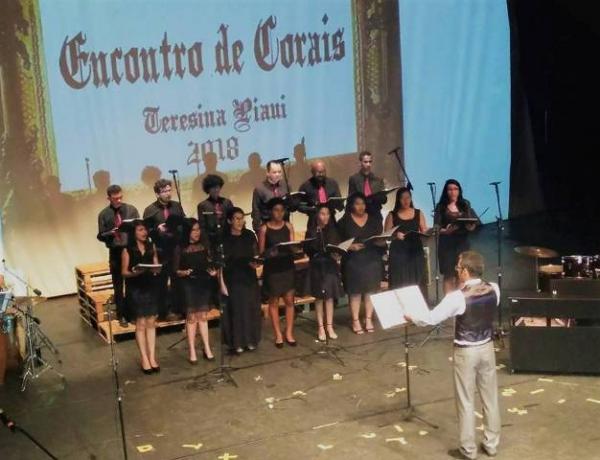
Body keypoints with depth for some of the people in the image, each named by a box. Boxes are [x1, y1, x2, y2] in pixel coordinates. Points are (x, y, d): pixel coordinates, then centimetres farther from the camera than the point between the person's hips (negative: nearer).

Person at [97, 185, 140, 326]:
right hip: (115, 252, -1)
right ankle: (121, 315, 17)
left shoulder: (131, 210, 3)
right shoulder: (104, 214, 0)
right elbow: (100, 236, 1)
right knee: (118, 286, 7)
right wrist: (109, 234, -19)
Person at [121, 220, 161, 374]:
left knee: (151, 323, 4)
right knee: (140, 324, -2)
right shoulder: (127, 250, -3)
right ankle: (145, 360, 2)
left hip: (150, 288, 4)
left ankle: (152, 357, 8)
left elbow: (156, 266, 10)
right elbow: (124, 272, -4)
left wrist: (156, 269, -12)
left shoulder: (152, 247, 9)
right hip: (135, 290, -4)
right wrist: (134, 272, -23)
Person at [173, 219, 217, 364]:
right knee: (191, 317, -2)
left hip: (204, 283, 3)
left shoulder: (204, 246, 7)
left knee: (203, 316, 5)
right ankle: (192, 352, 3)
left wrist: (213, 271, -6)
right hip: (188, 285, -3)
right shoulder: (180, 249, -3)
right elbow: (176, 270, -4)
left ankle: (207, 348, 9)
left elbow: (210, 263, 14)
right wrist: (184, 272, -23)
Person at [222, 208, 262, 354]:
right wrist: (222, 284, -11)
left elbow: (256, 255, 10)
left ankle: (250, 341, 17)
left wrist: (256, 262, -14)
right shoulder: (224, 239, -6)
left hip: (249, 279, 3)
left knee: (250, 310, 6)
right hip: (232, 280, -3)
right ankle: (237, 343, 8)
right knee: (236, 311, 0)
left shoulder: (250, 235, 4)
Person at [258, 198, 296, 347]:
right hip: (271, 268, -2)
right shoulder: (264, 228, -5)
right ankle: (278, 335, 14)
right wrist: (270, 253, -24)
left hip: (288, 267, 3)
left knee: (289, 300, 3)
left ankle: (289, 333, 14)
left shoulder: (288, 226, 4)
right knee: (273, 302, 6)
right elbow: (261, 251, -4)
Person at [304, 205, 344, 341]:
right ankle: (320, 327, 8)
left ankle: (329, 326, 12)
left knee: (330, 296, 5)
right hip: (317, 266, -3)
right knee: (319, 297, 2)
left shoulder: (333, 230, 6)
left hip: (331, 266, 3)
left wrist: (337, 254, -13)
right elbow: (307, 250, -5)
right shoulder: (311, 231, -3)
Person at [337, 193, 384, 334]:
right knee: (355, 292, -1)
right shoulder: (344, 222, 1)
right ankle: (355, 321, 7)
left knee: (370, 290, 3)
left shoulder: (373, 219, 9)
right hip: (353, 262, -2)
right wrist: (350, 246, -17)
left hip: (372, 260, 2)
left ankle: (368, 319, 13)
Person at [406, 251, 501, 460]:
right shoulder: (494, 289, -8)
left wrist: (412, 318, 2)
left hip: (465, 352, -5)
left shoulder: (457, 297, -24)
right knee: (490, 397, 17)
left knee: (466, 402, 8)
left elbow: (431, 318, -16)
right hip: (487, 348, 5)